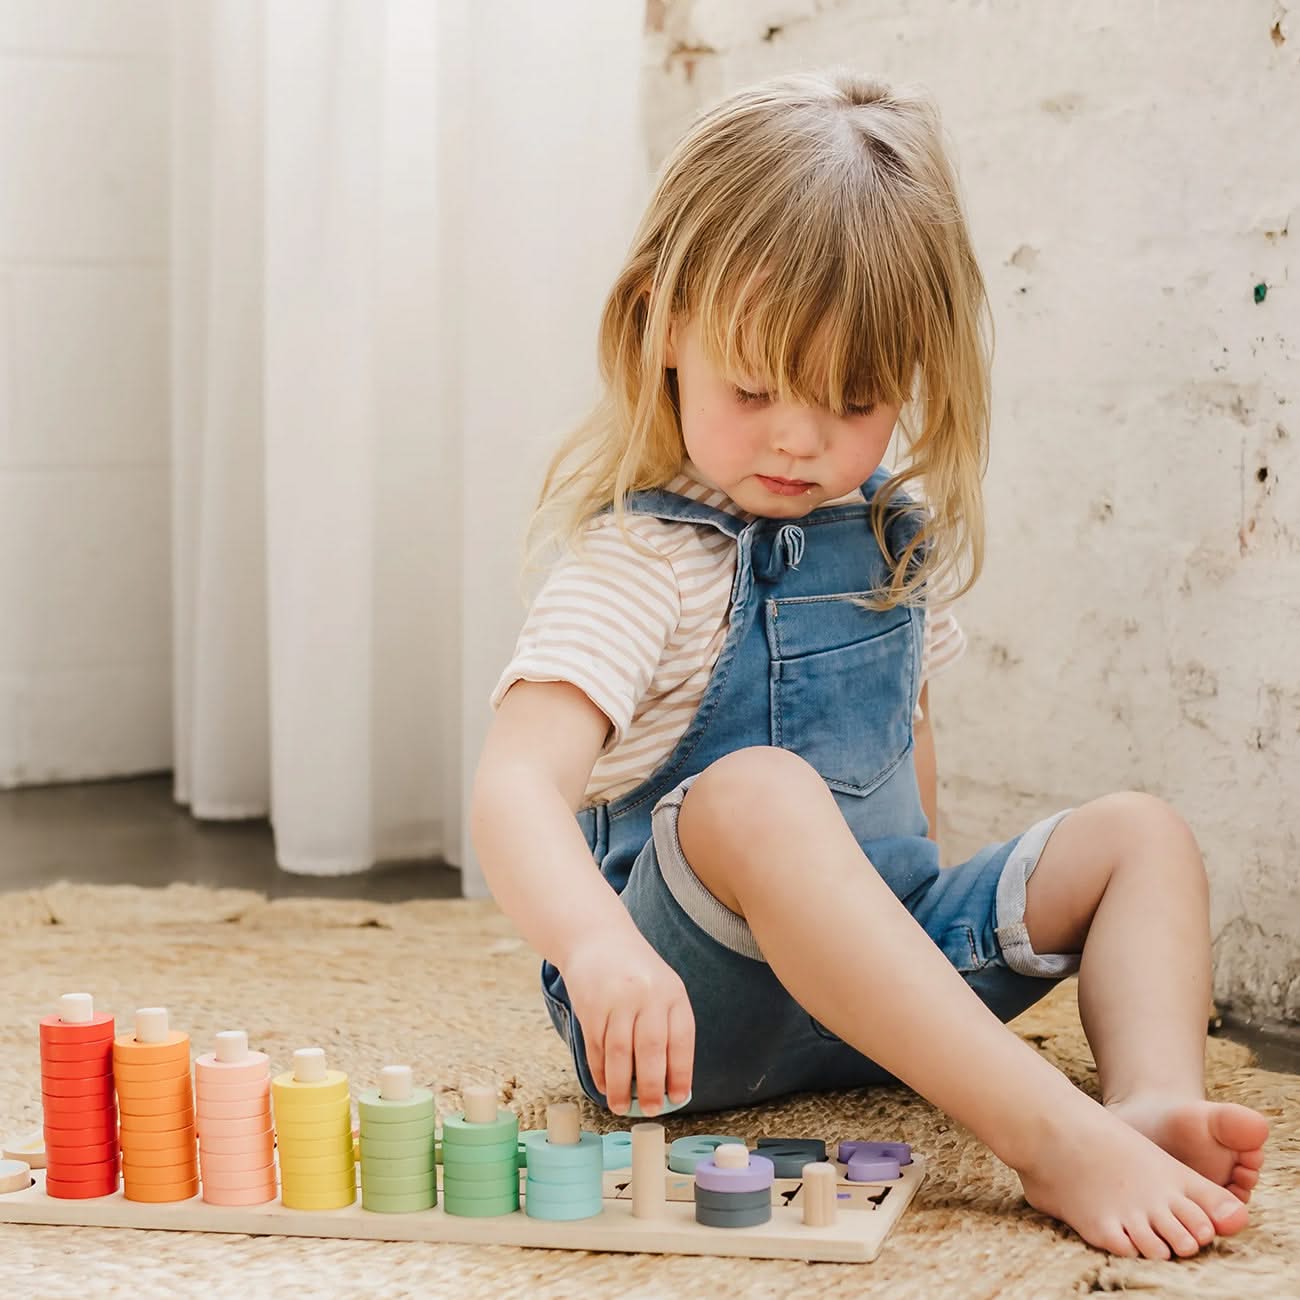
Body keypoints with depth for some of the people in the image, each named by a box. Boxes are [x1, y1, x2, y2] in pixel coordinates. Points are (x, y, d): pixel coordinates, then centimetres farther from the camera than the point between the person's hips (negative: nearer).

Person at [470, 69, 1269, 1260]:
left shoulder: (898, 538, 8)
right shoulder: (642, 567, -14)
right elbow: (516, 786, -30)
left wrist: (909, 930, 14)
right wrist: (597, 945, -49)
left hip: (880, 984, 7)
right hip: (690, 1008, -7)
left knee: (1137, 833, -2)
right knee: (756, 794, -35)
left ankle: (1154, 1099, -28)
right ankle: (1054, 1139, -42)